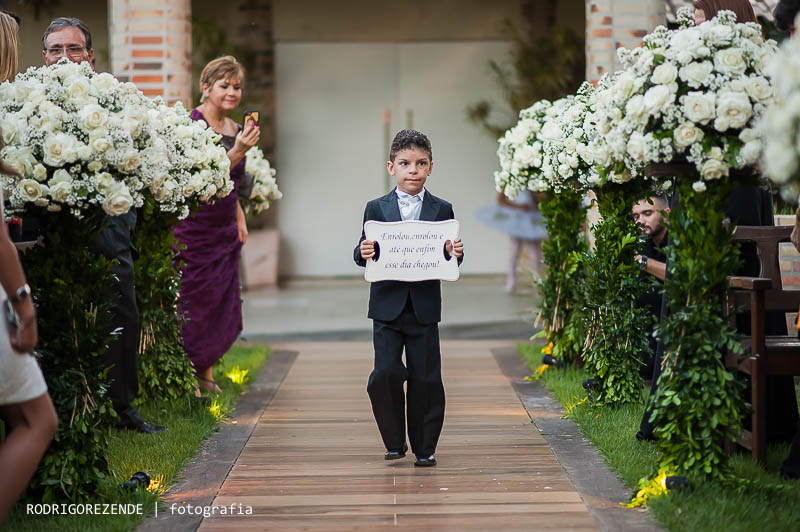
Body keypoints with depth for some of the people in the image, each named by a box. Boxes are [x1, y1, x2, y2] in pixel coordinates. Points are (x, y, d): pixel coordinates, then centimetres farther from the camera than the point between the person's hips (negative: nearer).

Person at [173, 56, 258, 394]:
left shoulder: (234, 129, 12)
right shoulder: (193, 122, -13)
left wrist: (239, 219, 17)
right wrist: (237, 151, -31)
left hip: (225, 231, 8)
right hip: (195, 229, -8)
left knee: (223, 304, 11)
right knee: (194, 300, -2)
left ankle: (205, 372, 24)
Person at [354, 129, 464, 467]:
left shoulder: (442, 210, 6)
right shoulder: (376, 209, 5)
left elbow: (450, 257, 6)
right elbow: (365, 252, 4)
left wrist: (455, 254, -16)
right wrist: (363, 253, -19)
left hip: (424, 308, 0)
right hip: (387, 307, 0)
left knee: (425, 379, 2)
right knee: (385, 373, -7)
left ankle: (424, 448, 15)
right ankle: (395, 442, 12)